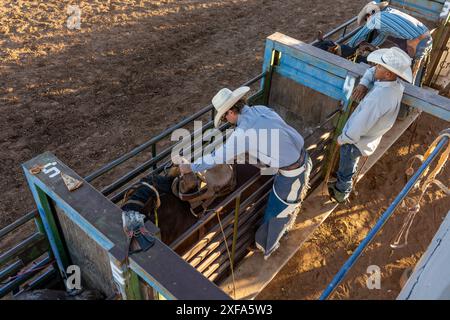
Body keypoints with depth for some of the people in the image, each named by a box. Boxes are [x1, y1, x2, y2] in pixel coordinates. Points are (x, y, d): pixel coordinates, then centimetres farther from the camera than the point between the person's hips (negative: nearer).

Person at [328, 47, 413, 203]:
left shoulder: (378, 97, -40)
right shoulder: (397, 83, -13)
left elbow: (359, 127, -33)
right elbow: (371, 72, 5)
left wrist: (342, 139, -16)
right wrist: (363, 83, -15)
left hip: (357, 140, -7)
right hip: (371, 136, 7)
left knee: (346, 168, 21)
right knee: (350, 164, 34)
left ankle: (341, 193, 46)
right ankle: (343, 179, 60)